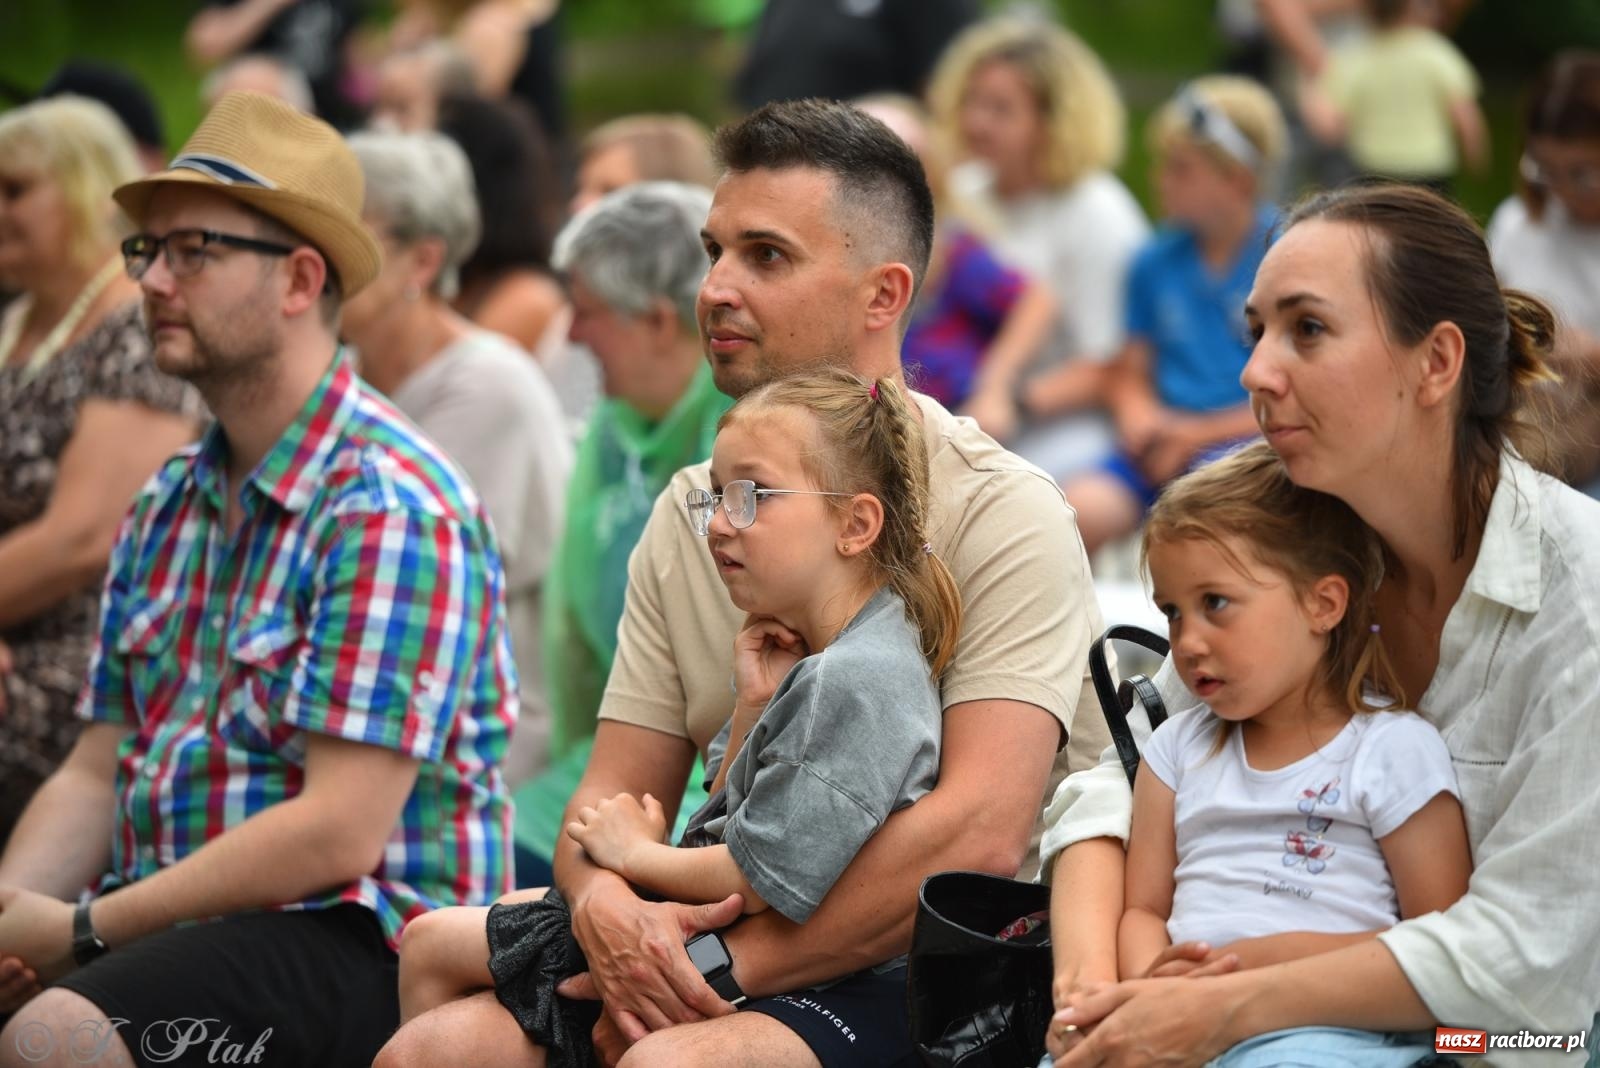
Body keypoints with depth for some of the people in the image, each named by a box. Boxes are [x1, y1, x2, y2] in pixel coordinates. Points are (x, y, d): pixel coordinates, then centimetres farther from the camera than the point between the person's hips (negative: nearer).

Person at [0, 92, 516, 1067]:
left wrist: (82, 929, -14)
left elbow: (338, 834, -17)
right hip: (173, 924, 8)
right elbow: (97, 776, 14)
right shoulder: (169, 505, 16)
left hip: (356, 940, -8)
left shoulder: (390, 509, -11)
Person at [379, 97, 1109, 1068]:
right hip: (725, 958, 6)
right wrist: (606, 907, -13)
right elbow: (613, 801, 12)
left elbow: (978, 835, -18)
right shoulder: (688, 514, 14)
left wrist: (725, 964, -19)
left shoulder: (1001, 513, -7)